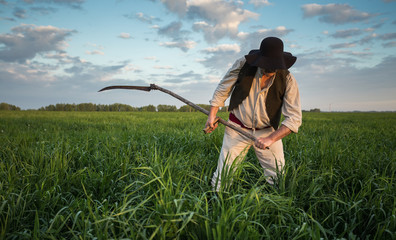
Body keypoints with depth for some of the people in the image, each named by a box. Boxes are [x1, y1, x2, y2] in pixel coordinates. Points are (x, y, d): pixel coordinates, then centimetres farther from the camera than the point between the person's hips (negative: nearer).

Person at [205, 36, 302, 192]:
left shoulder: (287, 80, -12)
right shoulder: (242, 64, -12)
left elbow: (294, 118, -14)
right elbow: (222, 89, 2)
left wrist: (271, 139, -26)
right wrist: (212, 115, -1)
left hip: (268, 131, 1)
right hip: (237, 128, 0)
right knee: (223, 174, -2)